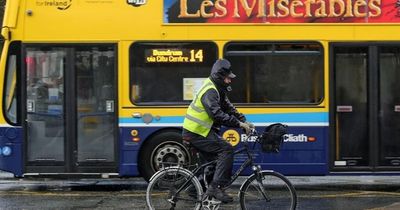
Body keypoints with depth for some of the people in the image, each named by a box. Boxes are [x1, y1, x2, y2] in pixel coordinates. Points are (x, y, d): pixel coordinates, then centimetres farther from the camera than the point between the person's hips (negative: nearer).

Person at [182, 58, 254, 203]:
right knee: (226, 149, -19)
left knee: (214, 160, 15)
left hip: (202, 131, 11)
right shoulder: (210, 91, -19)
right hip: (196, 133, -11)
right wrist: (239, 124, -29)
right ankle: (216, 187, -22)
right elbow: (217, 114, -30)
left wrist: (244, 122, 2)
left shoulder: (217, 90, 14)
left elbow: (228, 108, 14)